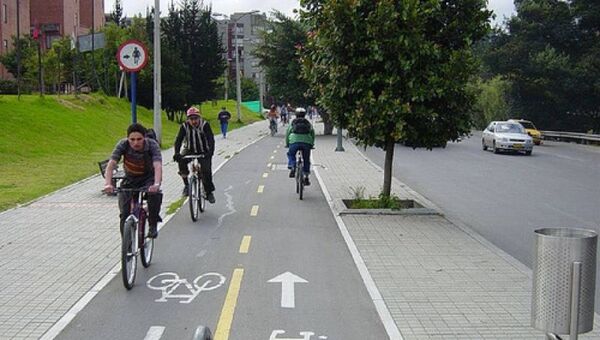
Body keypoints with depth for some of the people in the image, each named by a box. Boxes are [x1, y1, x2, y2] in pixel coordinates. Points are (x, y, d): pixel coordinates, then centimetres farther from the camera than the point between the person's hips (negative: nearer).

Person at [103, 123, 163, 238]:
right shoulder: (123, 144, -22)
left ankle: (153, 225, -13)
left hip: (149, 178, -2)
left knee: (155, 194, -34)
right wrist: (108, 184, -47)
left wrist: (156, 184, -57)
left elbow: (158, 166, -39)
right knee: (124, 214, -9)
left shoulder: (152, 145, -26)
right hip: (130, 179, 2)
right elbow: (111, 164, -31)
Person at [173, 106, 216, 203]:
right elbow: (178, 139, -17)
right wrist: (177, 153, -33)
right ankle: (186, 184, -12)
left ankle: (209, 192, 5)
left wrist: (210, 152, -40)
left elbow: (210, 139, -23)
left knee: (206, 171, -16)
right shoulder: (185, 126, -11)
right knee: (181, 161, -28)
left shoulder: (205, 125, -16)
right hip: (190, 150, 1)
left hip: (203, 152, -1)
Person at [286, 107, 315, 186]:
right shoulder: (308, 123, 24)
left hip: (294, 141, -1)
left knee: (291, 155, 25)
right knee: (306, 160, 15)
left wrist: (287, 144, 27)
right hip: (306, 142, 1)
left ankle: (292, 167, -1)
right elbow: (312, 133, 21)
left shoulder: (293, 123, 21)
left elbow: (287, 133, 19)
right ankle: (306, 177, 12)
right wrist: (312, 144, 29)